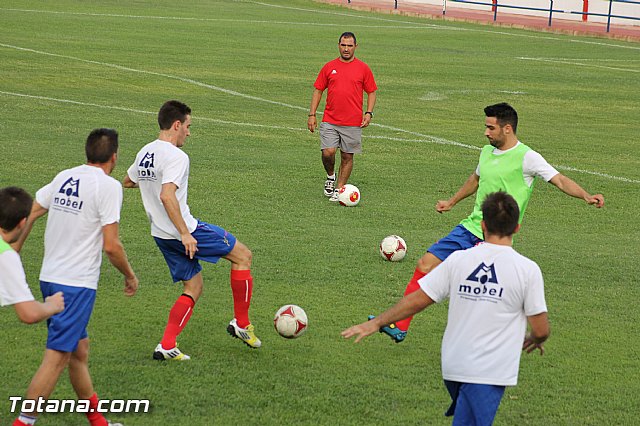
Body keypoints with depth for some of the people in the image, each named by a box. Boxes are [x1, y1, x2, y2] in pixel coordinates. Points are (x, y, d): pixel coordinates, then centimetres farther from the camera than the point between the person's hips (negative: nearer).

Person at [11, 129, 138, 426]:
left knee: (79, 349, 18)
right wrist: (130, 276, 1)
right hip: (76, 284, -8)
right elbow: (111, 246, -15)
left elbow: (28, 215, 11)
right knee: (57, 357, -7)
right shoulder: (108, 186, -12)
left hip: (49, 277, 8)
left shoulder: (64, 177, 9)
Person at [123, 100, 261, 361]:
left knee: (193, 287, 17)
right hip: (184, 231, -9)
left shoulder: (144, 153, 8)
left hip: (161, 236, 9)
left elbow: (128, 182, 27)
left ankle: (166, 346, 3)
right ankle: (241, 324, 14)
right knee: (243, 256, 8)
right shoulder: (176, 157, -19)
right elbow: (167, 196, -31)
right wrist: (185, 234, -28)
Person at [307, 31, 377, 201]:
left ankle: (339, 189, 15)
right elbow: (318, 91, 10)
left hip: (353, 123, 0)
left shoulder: (363, 68, 3)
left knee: (347, 157, 3)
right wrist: (312, 115, 4)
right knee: (328, 152, -13)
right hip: (330, 121, 0)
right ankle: (330, 176, 16)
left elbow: (371, 92, 8)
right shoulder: (329, 67, 6)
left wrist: (369, 113, -6)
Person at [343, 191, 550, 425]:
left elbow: (417, 300, 2)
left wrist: (375, 323, 14)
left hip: (452, 366, 4)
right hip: (489, 373, -4)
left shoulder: (458, 259, 0)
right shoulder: (528, 270, -8)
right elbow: (541, 330, -5)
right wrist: (534, 340, 20)